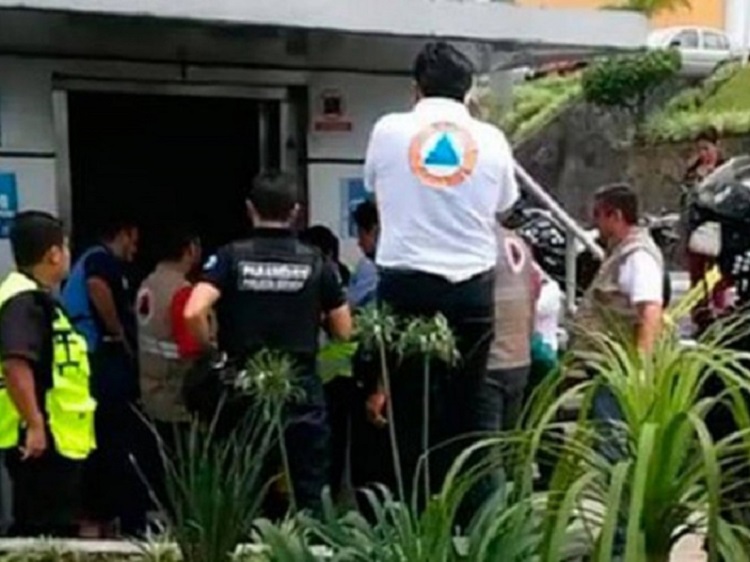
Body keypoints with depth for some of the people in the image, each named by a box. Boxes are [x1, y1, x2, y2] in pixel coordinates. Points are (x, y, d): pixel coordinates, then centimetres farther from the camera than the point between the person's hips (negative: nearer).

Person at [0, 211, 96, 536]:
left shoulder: (35, 298, 16)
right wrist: (35, 425, -29)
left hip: (54, 437, 11)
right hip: (42, 440, -11)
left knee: (52, 528, 17)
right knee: (47, 534, -5)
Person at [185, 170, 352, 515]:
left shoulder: (231, 257, -5)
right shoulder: (315, 263, -1)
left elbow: (193, 312, -18)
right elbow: (343, 331, 4)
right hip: (303, 396, 0)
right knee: (310, 498, 7)